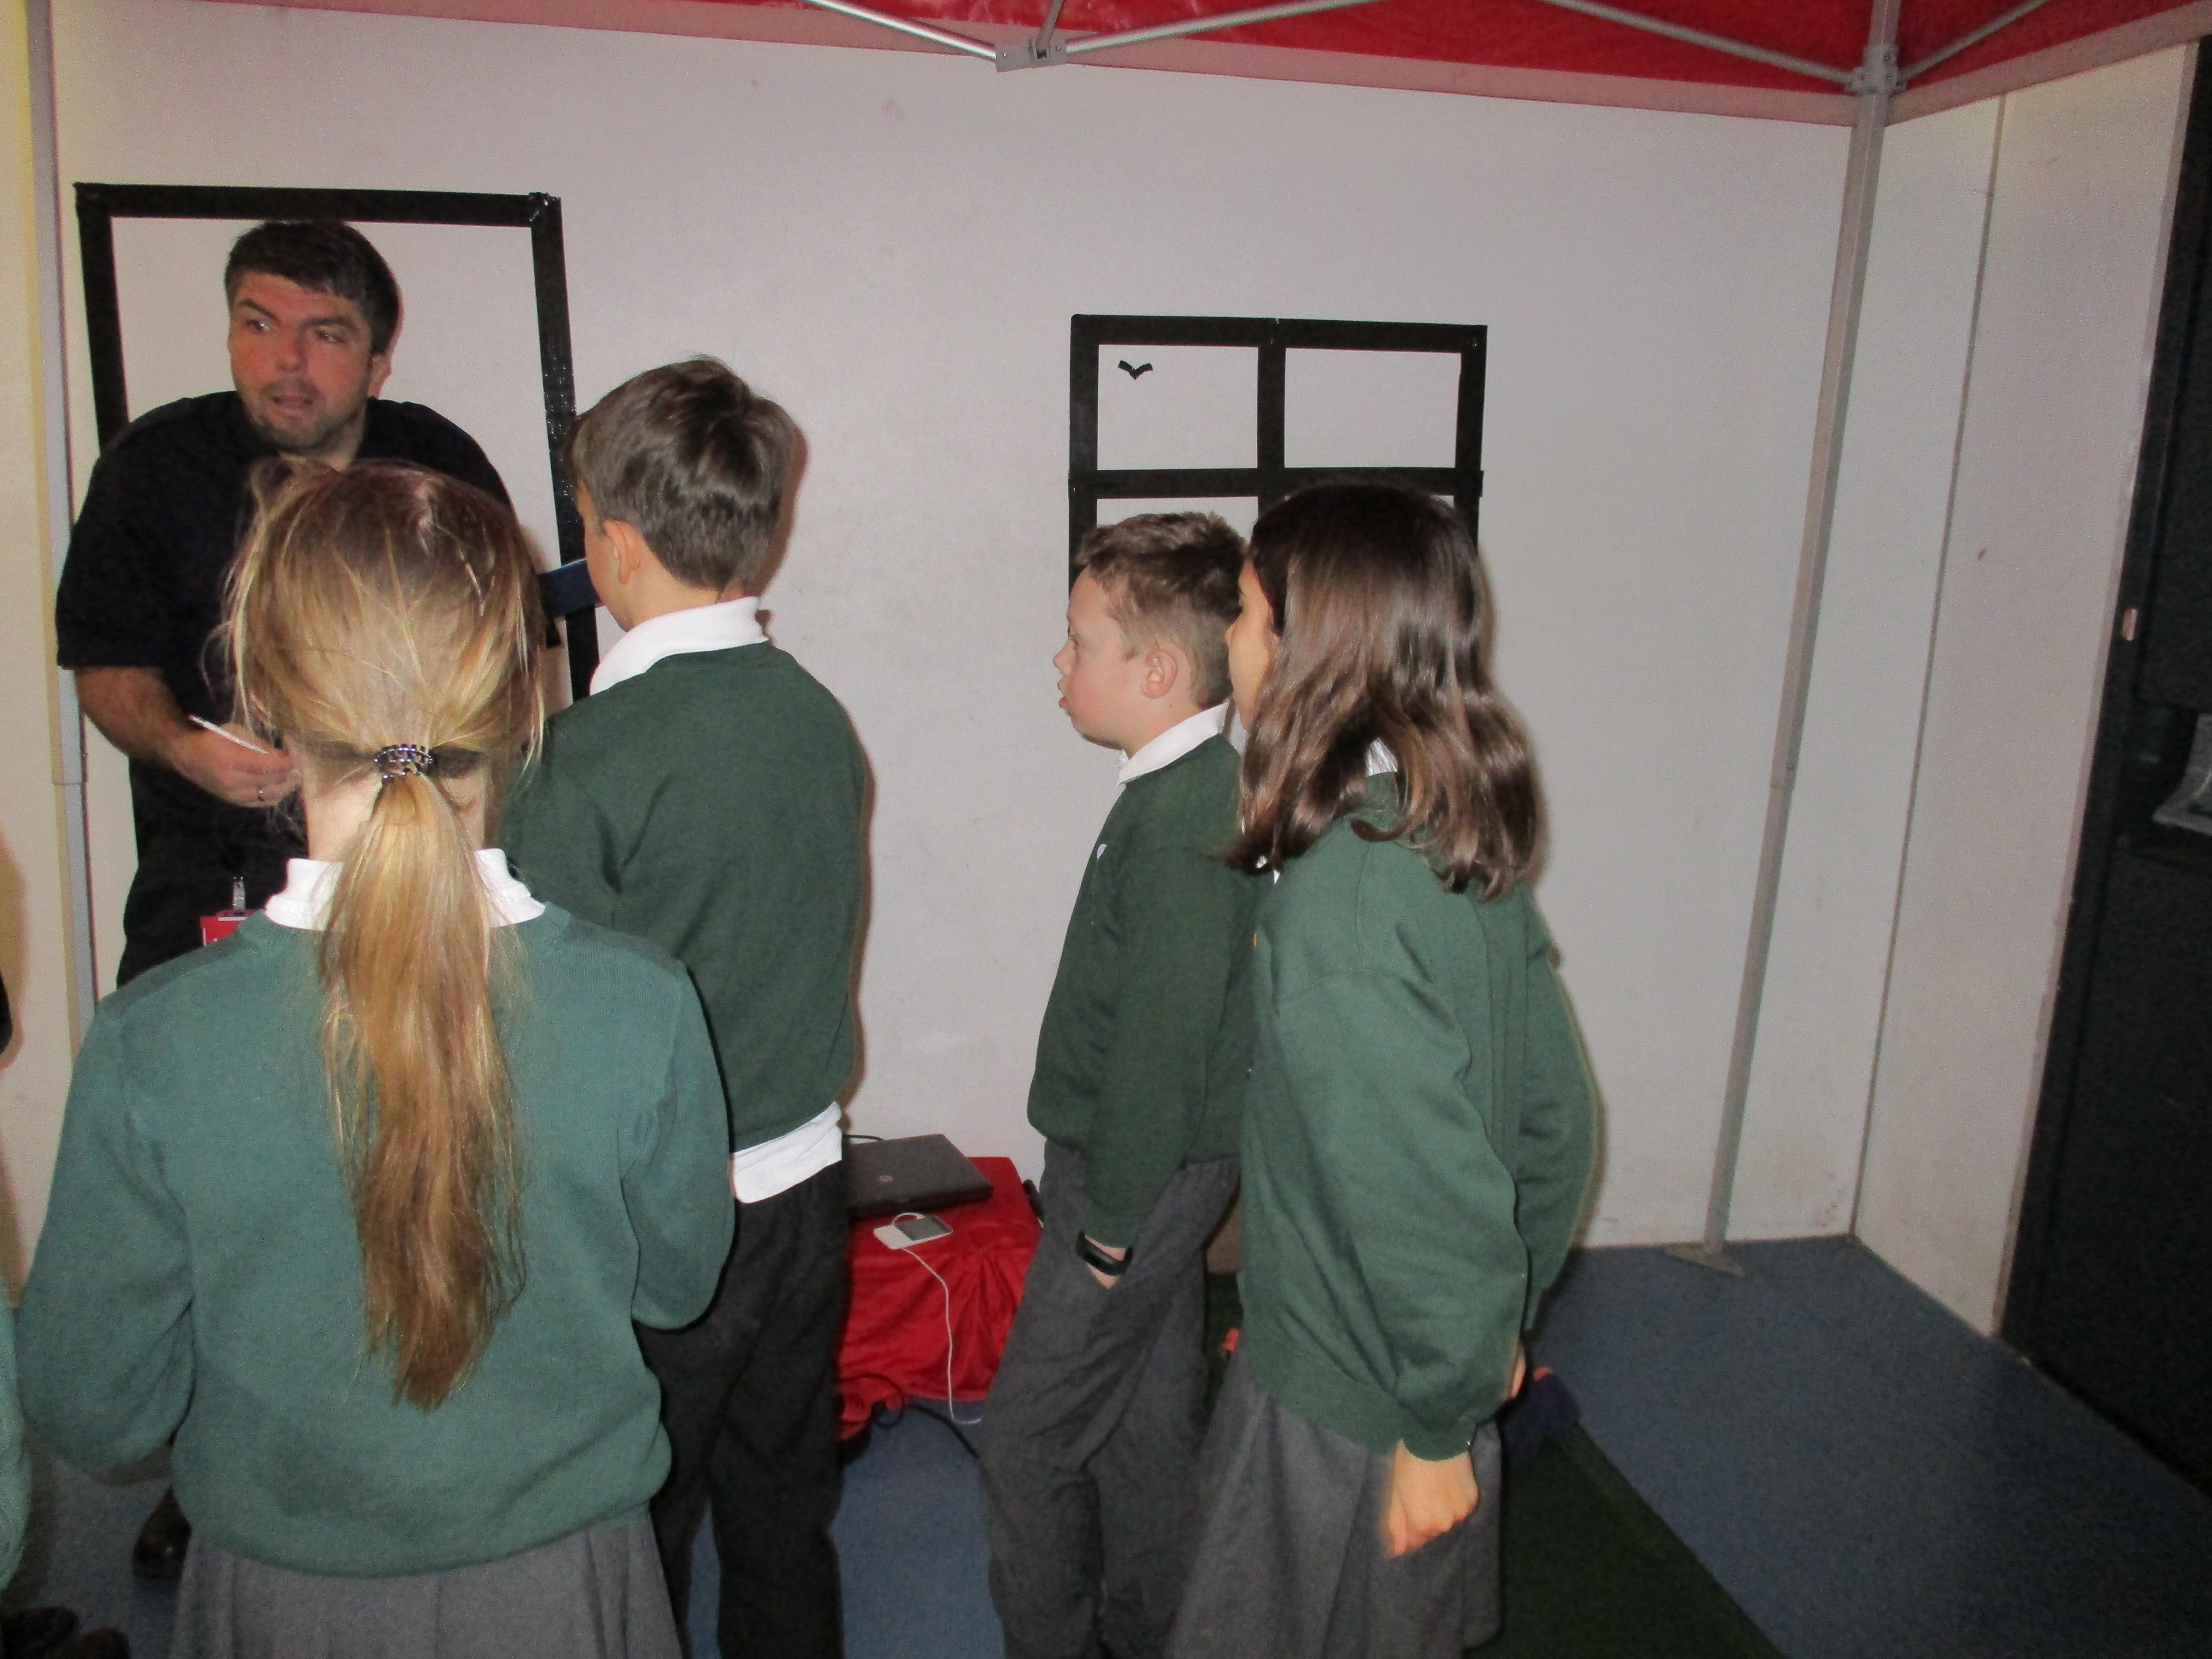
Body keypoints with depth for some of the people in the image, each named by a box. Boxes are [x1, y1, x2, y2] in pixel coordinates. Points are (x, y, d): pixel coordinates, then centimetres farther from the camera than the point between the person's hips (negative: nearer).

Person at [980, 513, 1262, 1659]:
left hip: (1137, 1182, -9)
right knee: (1150, 1423, 22)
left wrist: (1108, 1219, -15)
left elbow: (1162, 1043, -24)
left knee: (1027, 1441, 5)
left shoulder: (1179, 823, -25)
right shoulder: (1205, 787, 5)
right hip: (1167, 1172, 9)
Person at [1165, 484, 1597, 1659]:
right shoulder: (1466, 848, -2)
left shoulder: (1340, 897, -29)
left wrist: (1439, 1429, -14)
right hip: (1428, 1372, 8)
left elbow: (1430, 1195, -27)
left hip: (1345, 1412, -8)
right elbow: (1553, 1117, 5)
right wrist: (1499, 1320, 15)